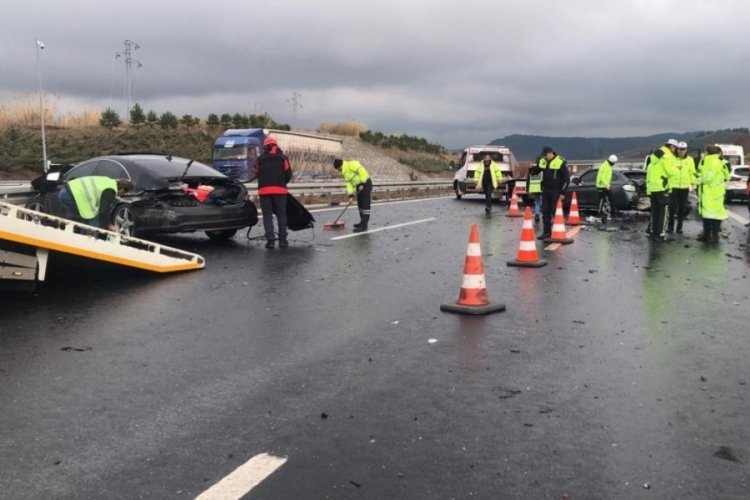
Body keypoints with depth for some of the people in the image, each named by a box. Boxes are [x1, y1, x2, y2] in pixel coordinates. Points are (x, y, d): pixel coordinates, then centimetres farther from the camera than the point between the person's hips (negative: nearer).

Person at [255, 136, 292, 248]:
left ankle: (270, 240, -6)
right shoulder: (282, 158, 4)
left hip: (264, 190, 1)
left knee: (267, 215, 3)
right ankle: (282, 240, 3)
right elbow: (288, 174, 1)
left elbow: (257, 173, 10)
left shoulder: (260, 159, 8)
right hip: (280, 190, -1)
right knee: (281, 214, 6)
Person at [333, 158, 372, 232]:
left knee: (365, 205, -12)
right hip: (359, 186, 10)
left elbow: (362, 172, -23)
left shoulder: (352, 164, -16)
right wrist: (351, 195, 2)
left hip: (365, 184, -10)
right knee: (360, 205, 15)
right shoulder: (344, 173, 12)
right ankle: (363, 222, 27)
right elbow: (348, 184, 11)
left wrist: (362, 184, -21)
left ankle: (364, 225, -16)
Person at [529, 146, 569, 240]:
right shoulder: (542, 161, 7)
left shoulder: (560, 162, -11)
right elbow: (535, 172, 19)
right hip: (545, 190, 6)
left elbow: (566, 178, -8)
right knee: (545, 212, 7)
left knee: (555, 212, -3)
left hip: (556, 191, -6)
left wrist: (563, 192, -11)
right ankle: (546, 232, 14)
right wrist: (531, 169, -6)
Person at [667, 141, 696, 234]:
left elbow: (692, 173, 8)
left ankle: (679, 227, 13)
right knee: (672, 207, -4)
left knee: (682, 208, 6)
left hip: (685, 187, 2)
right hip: (673, 186, -2)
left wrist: (693, 183, -2)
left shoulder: (690, 159, 6)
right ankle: (670, 226, 9)